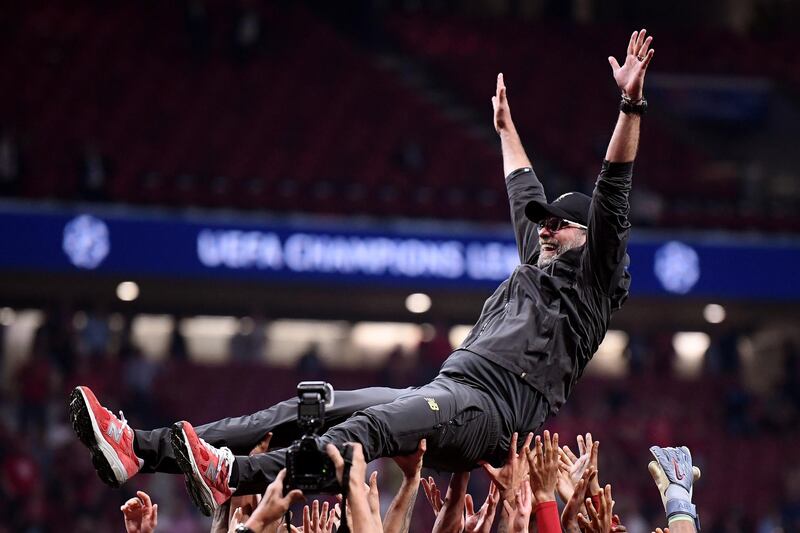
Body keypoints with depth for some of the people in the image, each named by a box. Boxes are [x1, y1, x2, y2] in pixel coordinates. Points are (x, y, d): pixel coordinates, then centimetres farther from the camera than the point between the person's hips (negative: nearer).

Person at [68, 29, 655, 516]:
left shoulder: (590, 280, 8)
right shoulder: (537, 266, 32)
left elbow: (611, 198, -1)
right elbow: (525, 195, 47)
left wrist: (630, 104, -9)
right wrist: (506, 126, 60)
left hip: (488, 411, -9)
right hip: (443, 397, 9)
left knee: (374, 424, -37)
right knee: (305, 411, -8)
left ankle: (237, 477, -62)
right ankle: (144, 449, -21)